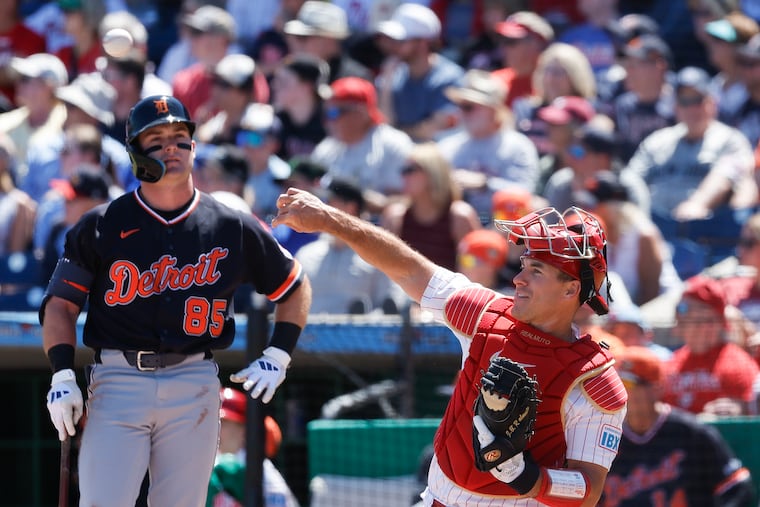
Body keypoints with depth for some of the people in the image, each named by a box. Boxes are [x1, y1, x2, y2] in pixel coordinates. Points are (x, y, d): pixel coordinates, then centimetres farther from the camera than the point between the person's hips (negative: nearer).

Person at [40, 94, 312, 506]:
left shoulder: (232, 228, 8)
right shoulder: (102, 225, 5)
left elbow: (294, 286, 19)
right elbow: (60, 303, 6)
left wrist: (277, 358, 9)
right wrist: (62, 376, -7)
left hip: (193, 387, 1)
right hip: (117, 382, -1)